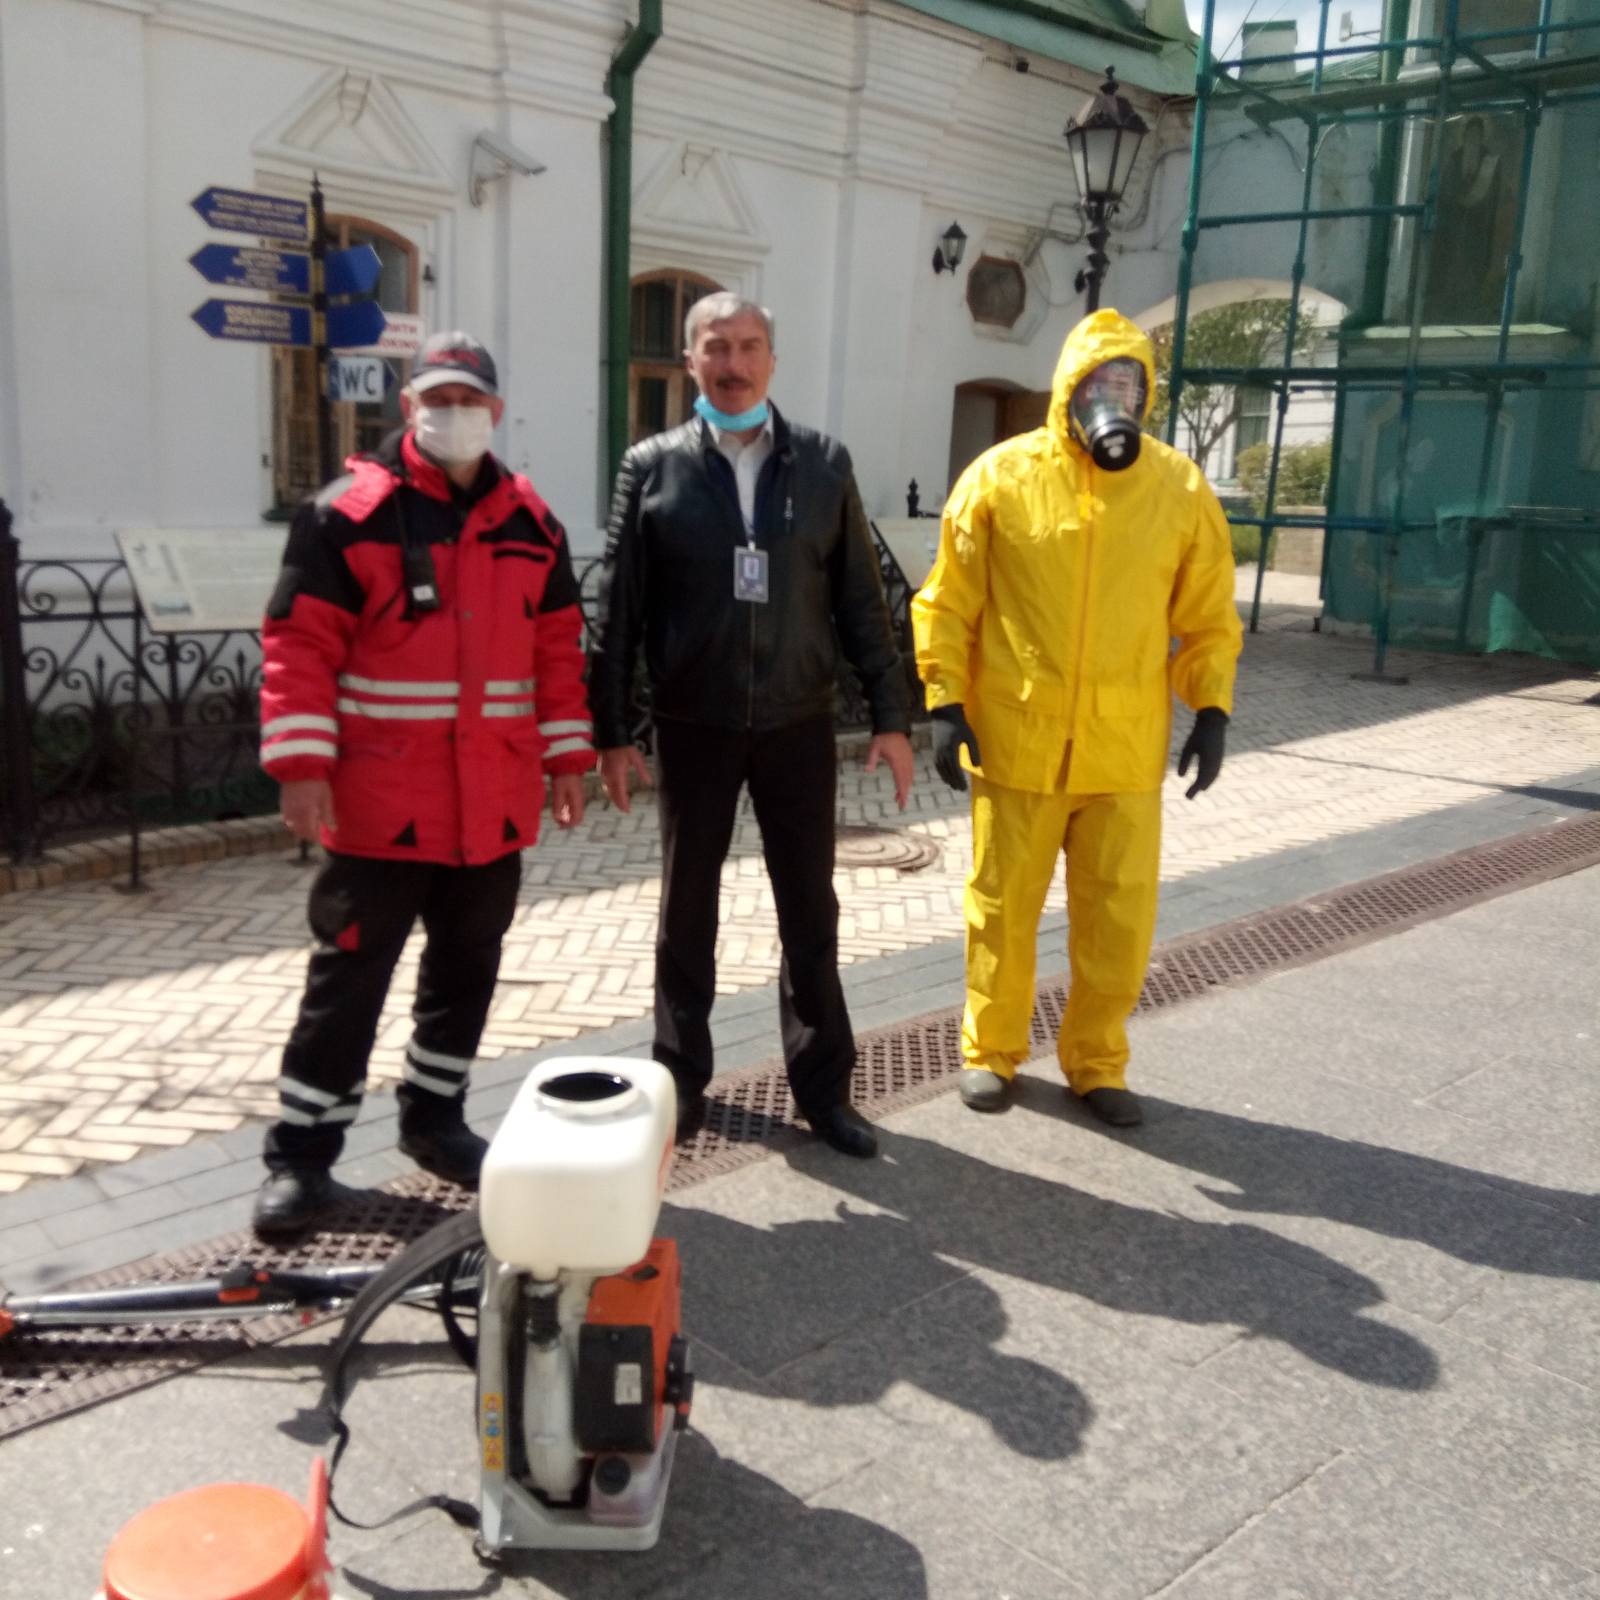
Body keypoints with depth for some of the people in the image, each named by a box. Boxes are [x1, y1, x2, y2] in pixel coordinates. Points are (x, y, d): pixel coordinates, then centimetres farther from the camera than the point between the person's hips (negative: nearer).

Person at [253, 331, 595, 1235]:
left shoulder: (531, 522, 9)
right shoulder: (349, 513, -5)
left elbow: (558, 649, 11)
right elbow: (299, 646, -8)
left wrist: (569, 756, 7)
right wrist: (302, 764, -15)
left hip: (495, 803, 5)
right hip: (380, 801, -4)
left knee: (468, 966, 14)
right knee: (351, 974, 2)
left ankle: (435, 1117, 31)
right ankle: (302, 1153, 14)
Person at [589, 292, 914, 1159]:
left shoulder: (823, 463, 3)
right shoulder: (652, 467, -1)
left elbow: (860, 599, 4)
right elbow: (616, 608, -1)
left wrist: (890, 714, 1)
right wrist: (611, 729, -5)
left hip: (798, 724, 1)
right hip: (692, 727, -1)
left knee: (810, 910, 9)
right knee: (687, 908, 11)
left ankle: (822, 1084, 22)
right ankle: (681, 1080, 26)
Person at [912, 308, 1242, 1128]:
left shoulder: (1181, 488, 1)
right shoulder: (1002, 476, -3)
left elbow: (1209, 618, 8)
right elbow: (948, 604, 1)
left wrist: (1212, 710, -1)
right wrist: (944, 702, -5)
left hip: (1125, 752, 2)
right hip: (1014, 743, -1)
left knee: (1120, 915, 8)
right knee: (1002, 907, 11)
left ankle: (1096, 1060, 27)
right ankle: (991, 1050, 30)